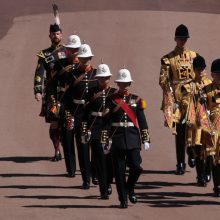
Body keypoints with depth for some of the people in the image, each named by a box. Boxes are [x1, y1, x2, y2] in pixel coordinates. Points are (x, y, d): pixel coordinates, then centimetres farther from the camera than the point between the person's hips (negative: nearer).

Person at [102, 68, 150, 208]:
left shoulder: (136, 100, 8)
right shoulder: (111, 100, 2)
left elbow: (142, 121, 9)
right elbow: (106, 122, 0)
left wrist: (146, 139, 4)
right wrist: (105, 141, -5)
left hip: (133, 138, 1)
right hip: (117, 138, -1)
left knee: (136, 167, -9)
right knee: (119, 171, 0)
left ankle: (130, 188, 19)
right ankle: (123, 199, 9)